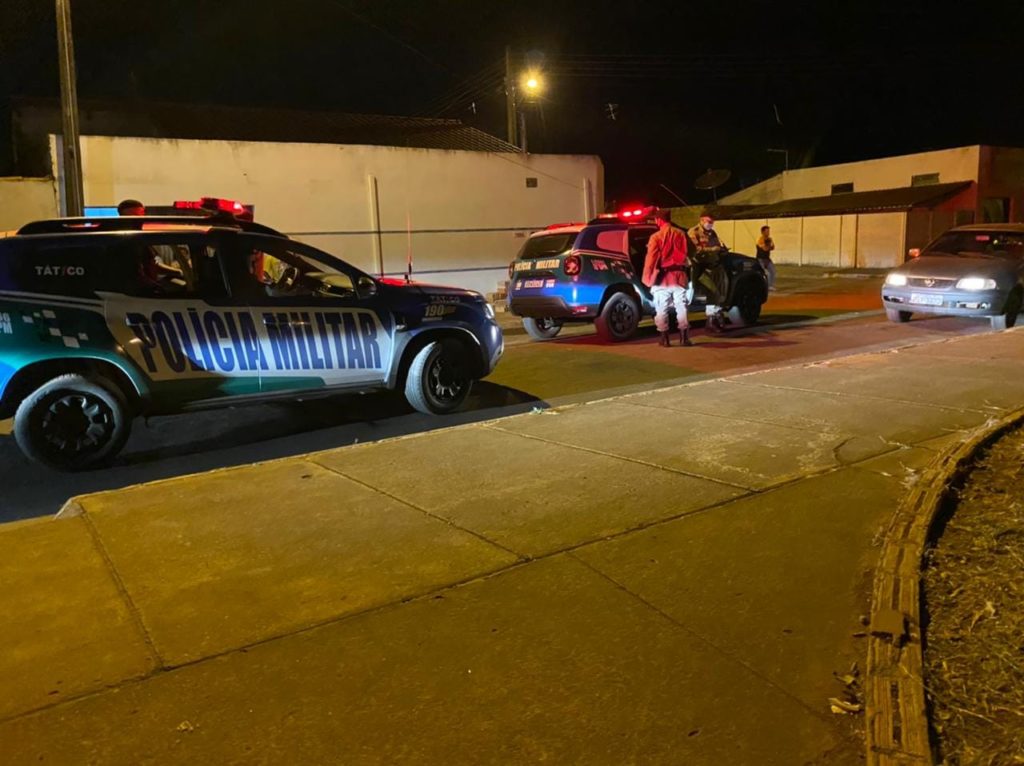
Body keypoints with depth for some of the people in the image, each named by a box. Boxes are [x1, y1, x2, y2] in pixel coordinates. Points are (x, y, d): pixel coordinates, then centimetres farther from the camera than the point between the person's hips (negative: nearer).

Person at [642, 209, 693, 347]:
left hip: (662, 277, -4)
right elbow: (686, 254, 13)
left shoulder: (656, 236, -10)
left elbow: (651, 259, -10)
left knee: (662, 309, 5)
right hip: (679, 275, 4)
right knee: (681, 307, 8)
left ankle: (664, 338, 5)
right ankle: (684, 338, 7)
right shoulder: (680, 234, 5)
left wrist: (647, 278, -5)